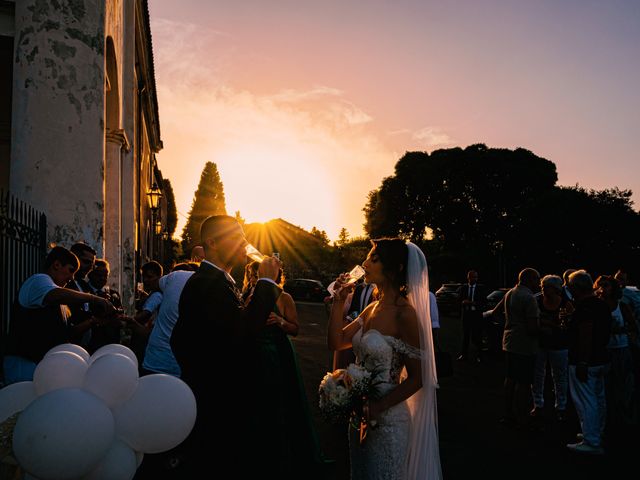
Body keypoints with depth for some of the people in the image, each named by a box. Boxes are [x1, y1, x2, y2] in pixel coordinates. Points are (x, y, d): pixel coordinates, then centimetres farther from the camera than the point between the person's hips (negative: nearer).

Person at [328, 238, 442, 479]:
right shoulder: (372, 309, 4)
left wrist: (377, 408, -19)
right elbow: (336, 342, 4)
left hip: (387, 419, -7)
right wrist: (338, 303, -3)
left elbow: (417, 378, -16)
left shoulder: (405, 315, -19)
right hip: (362, 415, 7)